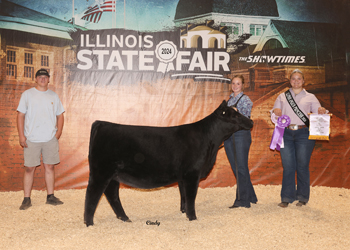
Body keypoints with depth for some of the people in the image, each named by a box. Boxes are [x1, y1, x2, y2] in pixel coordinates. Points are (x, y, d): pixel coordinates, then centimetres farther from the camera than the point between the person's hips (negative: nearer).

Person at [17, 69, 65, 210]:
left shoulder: (53, 96, 11)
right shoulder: (27, 94, 5)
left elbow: (60, 116, 15)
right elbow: (20, 115, 2)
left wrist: (58, 132, 1)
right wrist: (21, 135, -7)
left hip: (50, 139, 2)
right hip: (31, 139, -2)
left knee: (50, 167, 6)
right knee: (29, 168, 0)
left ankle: (50, 196, 16)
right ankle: (27, 199, 8)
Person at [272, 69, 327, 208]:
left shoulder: (310, 97, 14)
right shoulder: (282, 97, 18)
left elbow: (319, 116, 10)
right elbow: (274, 115, 16)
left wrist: (322, 112, -12)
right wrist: (276, 112, -6)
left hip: (304, 134, -1)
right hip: (286, 134, 1)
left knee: (302, 166, -1)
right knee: (287, 166, -1)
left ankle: (302, 197, 12)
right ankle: (287, 197, 8)